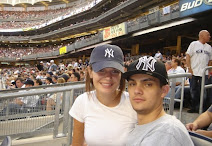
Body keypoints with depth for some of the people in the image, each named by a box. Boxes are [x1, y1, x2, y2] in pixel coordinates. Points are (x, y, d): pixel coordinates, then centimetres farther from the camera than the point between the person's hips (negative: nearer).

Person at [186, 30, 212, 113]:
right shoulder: (194, 44, 2)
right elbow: (188, 56, -4)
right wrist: (189, 68, -12)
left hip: (204, 73, 3)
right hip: (194, 72, -3)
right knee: (193, 91, 3)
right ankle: (194, 107, 13)